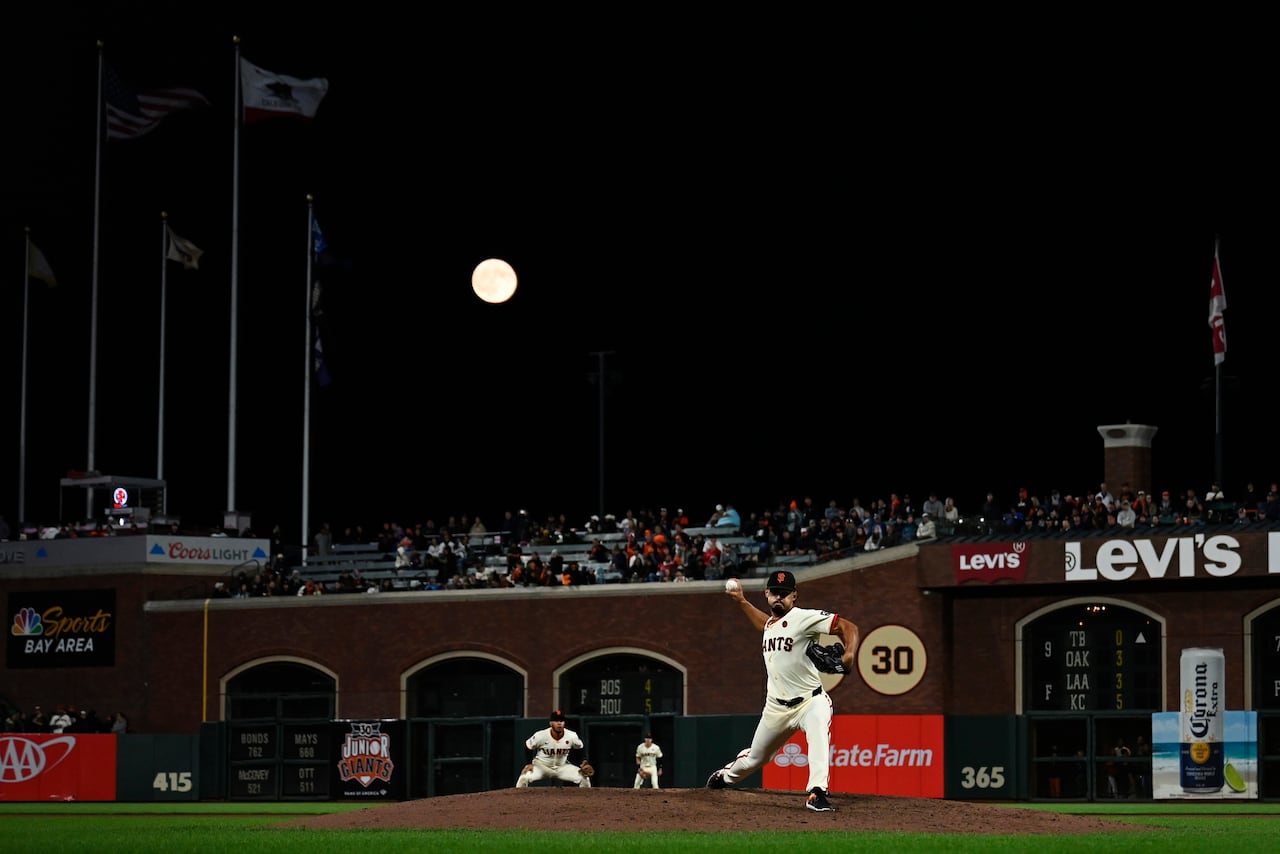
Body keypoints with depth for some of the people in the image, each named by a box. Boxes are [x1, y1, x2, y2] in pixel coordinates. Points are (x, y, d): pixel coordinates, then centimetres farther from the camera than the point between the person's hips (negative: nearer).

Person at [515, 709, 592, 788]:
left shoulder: (572, 736, -15)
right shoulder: (541, 736, -21)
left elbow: (581, 747, 3)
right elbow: (528, 747, -5)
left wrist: (584, 762, -10)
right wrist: (530, 764, -14)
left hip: (562, 767, 3)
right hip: (541, 765, -2)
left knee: (584, 778, -15)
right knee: (524, 777, -31)